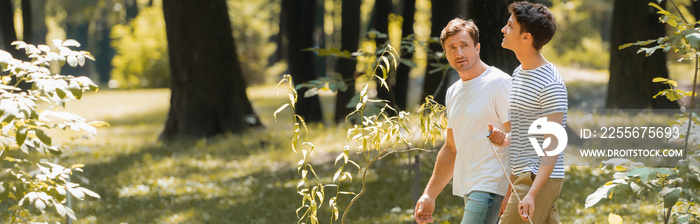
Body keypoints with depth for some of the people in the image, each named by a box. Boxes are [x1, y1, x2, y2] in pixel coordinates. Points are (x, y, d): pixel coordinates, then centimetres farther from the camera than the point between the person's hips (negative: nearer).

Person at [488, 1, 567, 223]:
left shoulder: (551, 84, -17)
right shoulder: (519, 73, 13)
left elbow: (552, 145, -19)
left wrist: (532, 194, -26)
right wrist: (504, 139, 1)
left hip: (540, 179, -10)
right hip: (520, 175, 10)